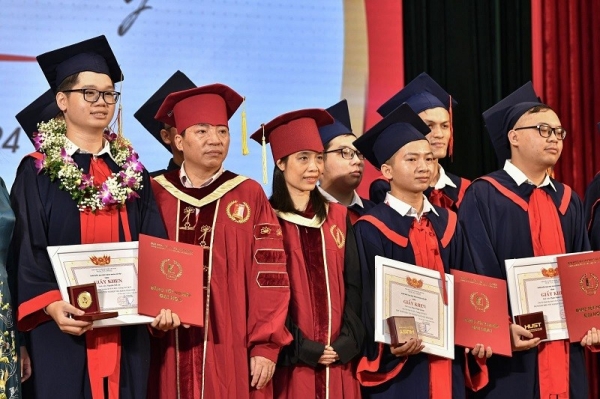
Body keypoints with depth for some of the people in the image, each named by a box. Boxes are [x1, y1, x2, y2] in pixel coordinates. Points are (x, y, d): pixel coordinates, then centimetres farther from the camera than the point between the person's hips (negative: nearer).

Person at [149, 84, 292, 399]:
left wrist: (265, 346, -7)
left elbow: (269, 277, -1)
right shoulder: (155, 195, 5)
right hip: (171, 350, 1)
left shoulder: (250, 196, 2)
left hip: (232, 350, -1)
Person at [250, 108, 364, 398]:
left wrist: (347, 341, -5)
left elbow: (354, 285, 7)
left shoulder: (338, 217, 10)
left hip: (338, 358, 4)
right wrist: (299, 348, -13)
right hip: (290, 361, -4)